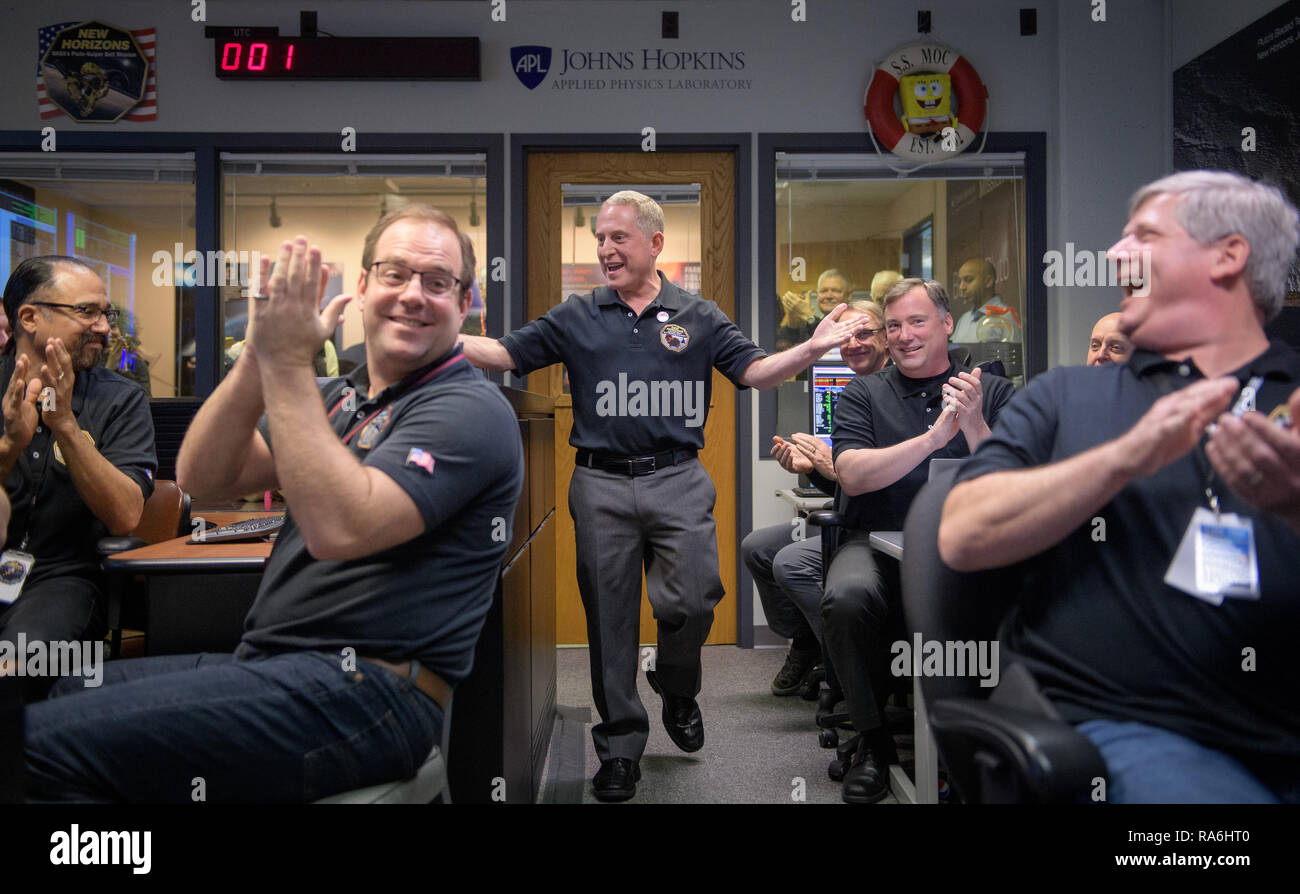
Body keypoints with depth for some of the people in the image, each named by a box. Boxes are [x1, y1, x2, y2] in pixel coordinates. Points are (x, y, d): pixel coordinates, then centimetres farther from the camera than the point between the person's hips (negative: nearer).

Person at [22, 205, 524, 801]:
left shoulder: (471, 410, -9)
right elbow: (201, 479, 7)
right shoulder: (338, 396, 17)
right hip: (266, 663, 8)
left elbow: (340, 527, -23)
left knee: (38, 744, -14)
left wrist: (288, 364, -17)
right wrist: (261, 357, -7)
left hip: (364, 693, -8)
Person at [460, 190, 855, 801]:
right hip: (600, 485, 1)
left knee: (692, 601, -7)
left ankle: (678, 692, 27)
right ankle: (620, 744, 21)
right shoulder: (576, 317, 8)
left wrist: (813, 348, -12)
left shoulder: (698, 317, 9)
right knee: (610, 618, 6)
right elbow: (505, 355, 5)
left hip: (679, 482, 0)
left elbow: (755, 372, 4)